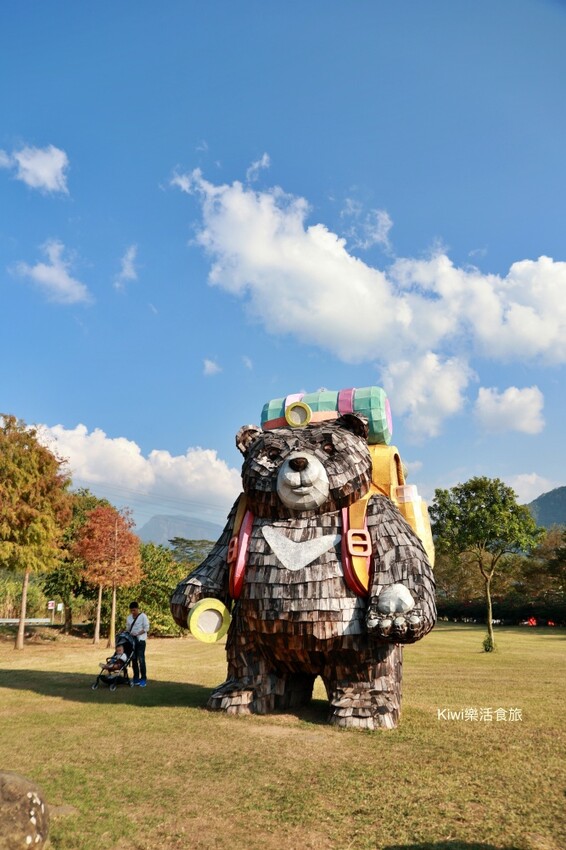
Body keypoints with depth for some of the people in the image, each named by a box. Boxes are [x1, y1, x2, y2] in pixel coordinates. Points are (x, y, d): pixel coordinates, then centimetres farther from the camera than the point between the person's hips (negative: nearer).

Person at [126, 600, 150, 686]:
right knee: (134, 659, 9)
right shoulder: (129, 617, 12)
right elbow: (127, 628, 20)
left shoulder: (143, 616, -5)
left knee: (141, 659, -9)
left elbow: (146, 628, -8)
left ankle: (143, 679, -5)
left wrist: (138, 633, -18)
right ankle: (136, 678, 18)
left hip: (140, 640, -6)